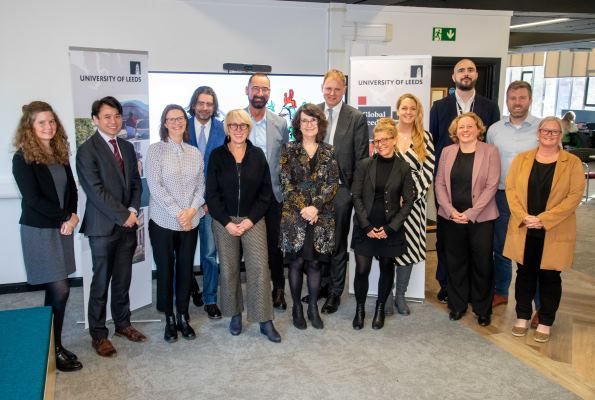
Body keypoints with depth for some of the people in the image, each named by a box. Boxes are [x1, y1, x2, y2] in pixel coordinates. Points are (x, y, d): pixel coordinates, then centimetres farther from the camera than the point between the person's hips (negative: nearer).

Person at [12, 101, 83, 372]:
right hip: (39, 231, -6)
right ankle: (54, 349, 9)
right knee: (60, 290, -6)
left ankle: (52, 345, 23)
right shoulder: (23, 158, -11)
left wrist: (72, 217, -7)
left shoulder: (60, 153, 8)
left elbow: (71, 189, 9)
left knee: (54, 291, 11)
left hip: (62, 228, 6)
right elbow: (33, 199, -15)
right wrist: (65, 217, -12)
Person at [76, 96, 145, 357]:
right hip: (103, 226, -5)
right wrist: (123, 216, -14)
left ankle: (122, 323, 29)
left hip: (128, 224, 6)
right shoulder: (87, 150, -9)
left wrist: (133, 211, -4)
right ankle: (98, 334, 17)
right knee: (101, 282, 4)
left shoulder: (127, 147, 11)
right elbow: (95, 190, -15)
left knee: (123, 279, 14)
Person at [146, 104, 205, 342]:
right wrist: (177, 213, -14)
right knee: (165, 269, 5)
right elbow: (154, 186, -10)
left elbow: (201, 185, 6)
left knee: (186, 269, 8)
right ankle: (169, 319, 20)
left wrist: (192, 210, -10)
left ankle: (183, 317, 23)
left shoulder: (195, 153, 8)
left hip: (191, 221, 3)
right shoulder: (155, 150, -3)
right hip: (163, 221, -3)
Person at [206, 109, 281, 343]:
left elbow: (266, 192, 2)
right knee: (228, 269, 7)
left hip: (253, 220, 0)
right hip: (224, 222, 0)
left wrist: (251, 219, -8)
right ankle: (235, 314, 24)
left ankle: (265, 321, 4)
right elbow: (212, 193, -1)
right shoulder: (217, 156, 0)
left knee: (260, 268, -5)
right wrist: (227, 222, -10)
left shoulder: (257, 155, 2)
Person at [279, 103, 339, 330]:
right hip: (294, 214, -1)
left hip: (322, 216, 1)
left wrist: (316, 207, -12)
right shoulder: (289, 150, 3)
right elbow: (286, 183, -3)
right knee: (296, 262, 3)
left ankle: (313, 308, 18)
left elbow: (333, 183, 0)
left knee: (314, 262, 6)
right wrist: (303, 208, -13)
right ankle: (297, 307, 17)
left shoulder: (329, 151, 7)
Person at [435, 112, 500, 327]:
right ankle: (457, 305, 25)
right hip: (451, 217, 3)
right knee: (455, 262, 10)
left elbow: (491, 186, -8)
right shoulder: (447, 152, 6)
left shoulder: (490, 151, -2)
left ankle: (483, 309, 21)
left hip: (481, 218, -2)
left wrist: (471, 213, -14)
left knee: (482, 264, 5)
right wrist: (450, 210, -8)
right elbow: (440, 183, 4)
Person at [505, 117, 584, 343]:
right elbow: (510, 189, 0)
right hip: (524, 230, 2)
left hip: (554, 233, -2)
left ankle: (545, 322, 21)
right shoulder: (521, 159, 5)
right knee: (525, 273, 11)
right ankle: (522, 317, 25)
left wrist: (544, 219, -17)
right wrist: (524, 217, -14)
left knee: (549, 276, 8)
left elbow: (575, 195, -9)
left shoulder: (572, 163, -2)